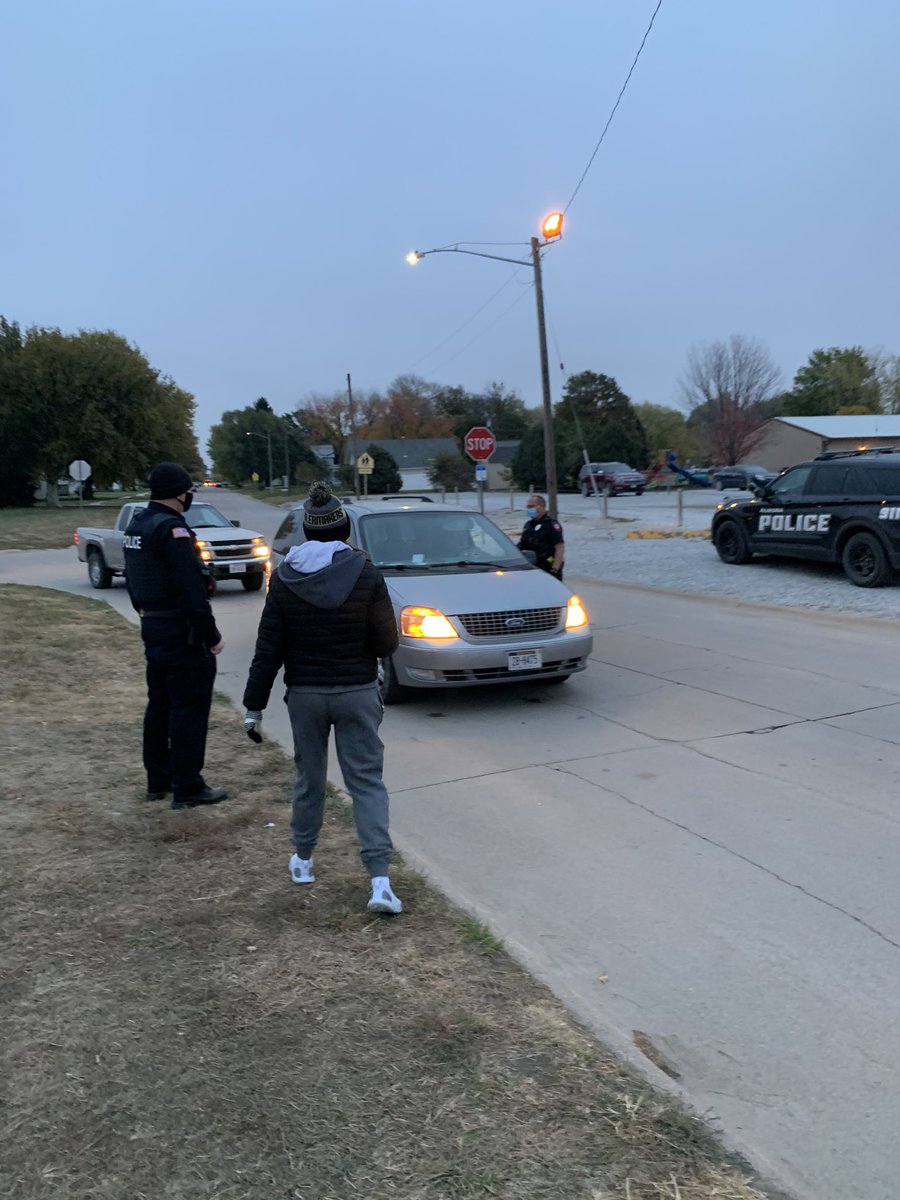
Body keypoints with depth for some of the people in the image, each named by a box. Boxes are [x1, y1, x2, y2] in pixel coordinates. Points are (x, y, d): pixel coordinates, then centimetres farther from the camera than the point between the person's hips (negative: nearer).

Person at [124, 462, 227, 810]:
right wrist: (211, 636, -18)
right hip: (181, 634, -10)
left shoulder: (136, 525, 12)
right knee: (189, 709, -2)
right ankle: (187, 788, 4)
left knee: (159, 706, 17)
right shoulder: (172, 529, -19)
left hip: (152, 628, 10)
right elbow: (192, 590, -23)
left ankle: (158, 781, 27)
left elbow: (132, 582, 19)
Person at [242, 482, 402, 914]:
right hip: (357, 693, -2)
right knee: (366, 782, 3)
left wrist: (254, 705, 2)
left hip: (305, 694, 2)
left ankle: (303, 860, 35)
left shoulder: (284, 578, -5)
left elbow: (268, 648, -4)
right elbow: (386, 643, -9)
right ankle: (380, 881, -4)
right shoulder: (365, 574, -10)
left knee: (308, 777, 19)